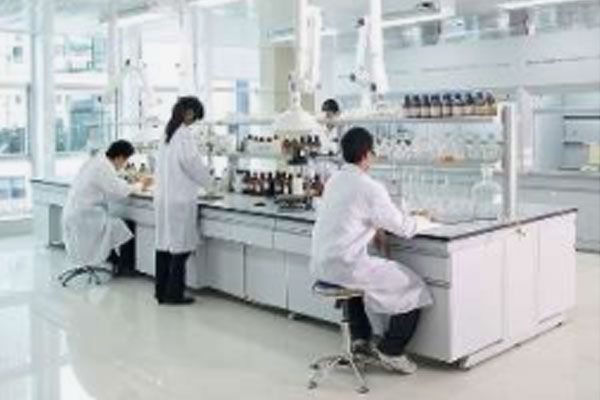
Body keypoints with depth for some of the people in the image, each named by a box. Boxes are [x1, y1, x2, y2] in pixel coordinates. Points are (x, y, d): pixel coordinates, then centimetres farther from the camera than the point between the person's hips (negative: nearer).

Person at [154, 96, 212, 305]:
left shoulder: (167, 134, 11)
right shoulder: (185, 134, -13)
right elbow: (192, 163, -11)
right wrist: (208, 180, 8)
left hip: (163, 197, 8)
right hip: (180, 199, -8)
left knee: (165, 244, 12)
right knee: (181, 247, 0)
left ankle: (161, 291, 19)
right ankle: (174, 293, 5)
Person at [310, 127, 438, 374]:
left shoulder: (333, 181, 9)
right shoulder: (370, 188, -15)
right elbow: (403, 227, -7)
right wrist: (423, 222, 13)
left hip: (321, 265, 8)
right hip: (345, 266, -8)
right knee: (413, 287, 6)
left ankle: (360, 338, 38)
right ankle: (391, 351, 15)